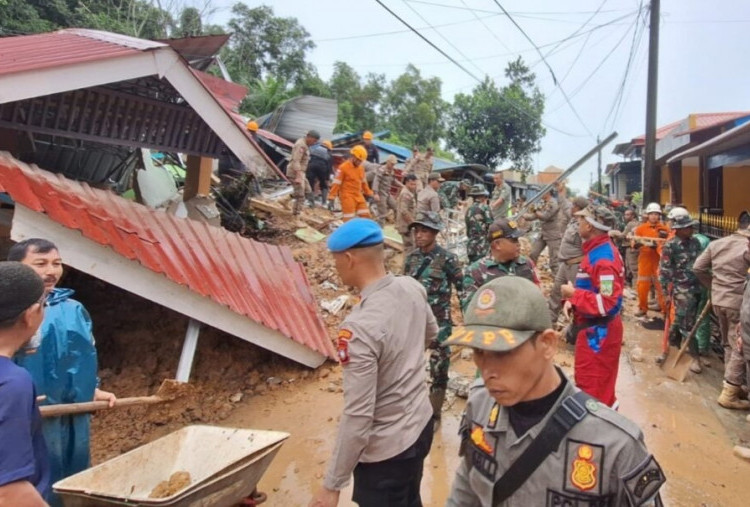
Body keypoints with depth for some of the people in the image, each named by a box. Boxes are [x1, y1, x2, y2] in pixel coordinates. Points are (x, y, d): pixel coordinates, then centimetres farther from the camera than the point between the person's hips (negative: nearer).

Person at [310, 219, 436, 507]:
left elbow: (357, 417, -28)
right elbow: (431, 334, 13)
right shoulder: (412, 288, -9)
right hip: (420, 423, 7)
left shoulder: (360, 327, -32)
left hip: (385, 448, -7)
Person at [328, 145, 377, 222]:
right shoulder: (343, 168, -10)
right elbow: (336, 183, -12)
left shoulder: (361, 168, 11)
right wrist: (332, 196, -16)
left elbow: (364, 183, 21)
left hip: (359, 196, 7)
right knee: (349, 220, -7)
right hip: (347, 197, -7)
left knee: (366, 216, 6)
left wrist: (371, 195, 21)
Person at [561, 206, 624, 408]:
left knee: (592, 388, 0)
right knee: (599, 385, 24)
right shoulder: (596, 251, 7)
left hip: (598, 331, -10)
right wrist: (572, 299, 0)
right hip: (593, 328, 10)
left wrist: (573, 294, -21)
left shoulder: (603, 257, -25)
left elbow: (608, 303, -29)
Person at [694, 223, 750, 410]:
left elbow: (698, 268, 7)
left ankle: (732, 386, 28)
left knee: (728, 344, 19)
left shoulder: (716, 243, 7)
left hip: (718, 300, 7)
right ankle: (729, 394, 5)